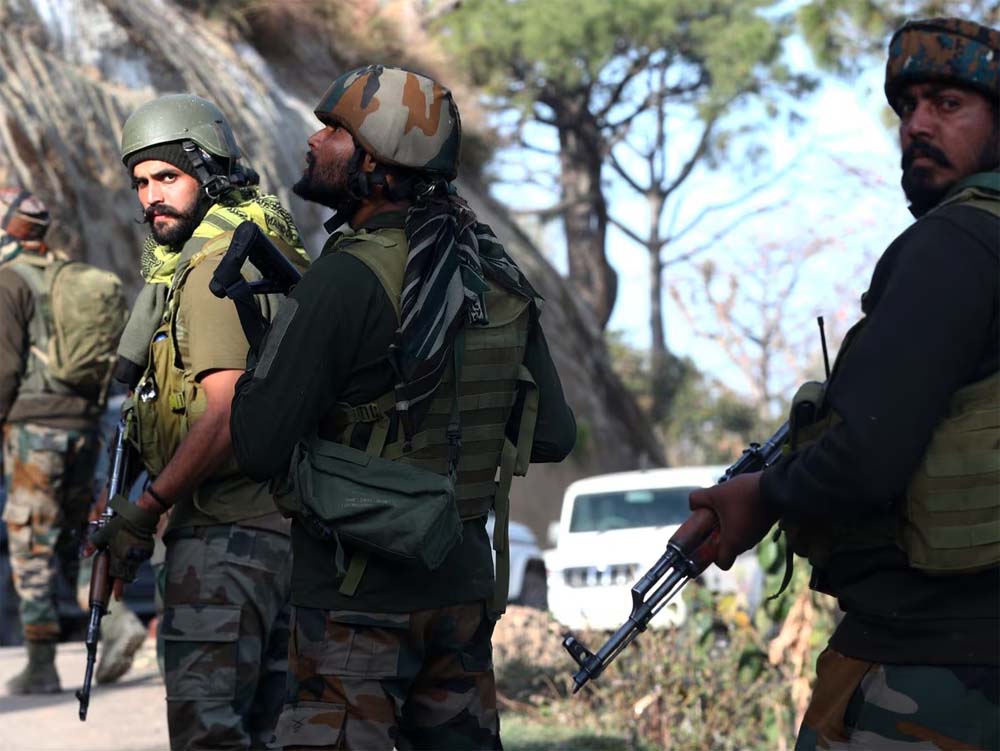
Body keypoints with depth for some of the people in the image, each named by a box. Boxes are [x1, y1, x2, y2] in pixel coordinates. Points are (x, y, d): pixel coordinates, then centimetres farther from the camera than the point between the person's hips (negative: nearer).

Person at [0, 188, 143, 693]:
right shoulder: (72, 277, 15)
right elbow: (105, 362, 16)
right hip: (83, 425, 7)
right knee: (72, 541, 16)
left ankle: (41, 666, -1)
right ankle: (118, 619, -5)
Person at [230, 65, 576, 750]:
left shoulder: (347, 278, -17)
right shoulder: (501, 281, 5)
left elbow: (259, 448, -17)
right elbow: (553, 436, 12)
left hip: (361, 597, -7)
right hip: (467, 589, 7)